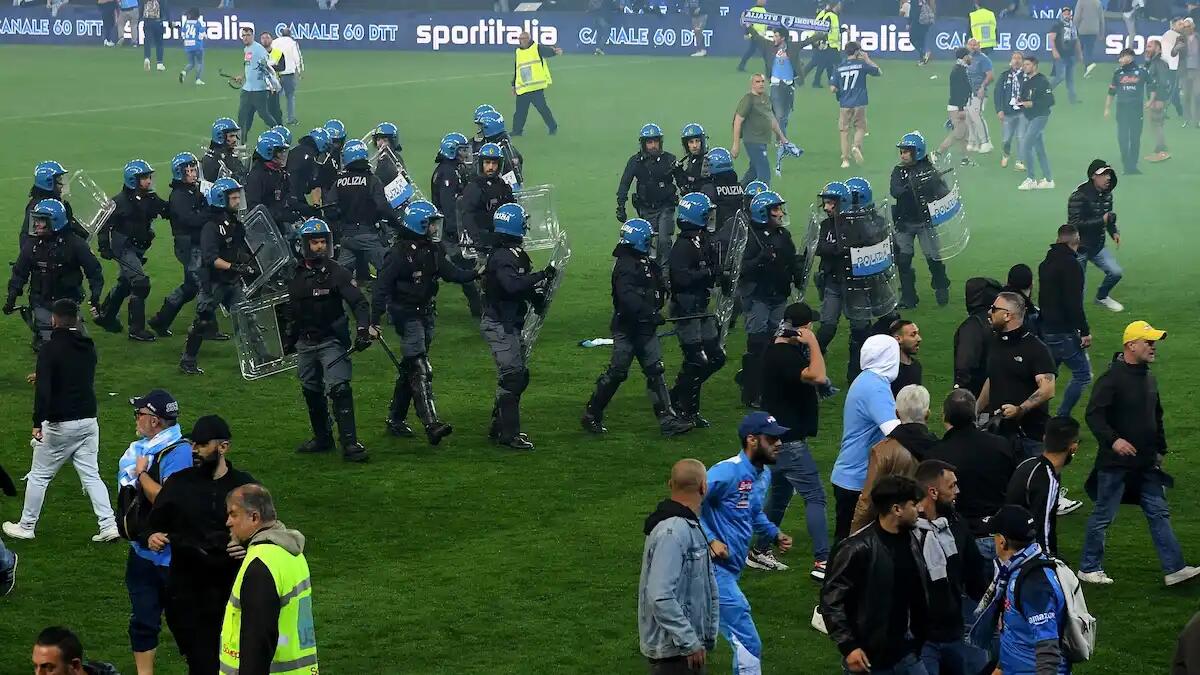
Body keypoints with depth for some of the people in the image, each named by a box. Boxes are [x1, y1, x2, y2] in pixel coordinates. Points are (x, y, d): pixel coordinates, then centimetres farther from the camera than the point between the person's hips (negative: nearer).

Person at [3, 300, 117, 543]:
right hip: (88, 421, 5)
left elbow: (43, 390, -24)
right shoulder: (89, 347, 7)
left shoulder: (50, 349, -14)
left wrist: (38, 423, -23)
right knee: (91, 475, 9)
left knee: (39, 476, 9)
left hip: (59, 424, -5)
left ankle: (26, 526, 19)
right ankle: (108, 525, -2)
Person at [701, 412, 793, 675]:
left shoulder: (764, 474, 8)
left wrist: (774, 534, 9)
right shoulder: (727, 472, -21)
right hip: (716, 568, -9)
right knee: (748, 643, -9)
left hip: (732, 569, 9)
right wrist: (710, 540, -24)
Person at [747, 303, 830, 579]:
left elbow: (815, 377, 18)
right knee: (815, 496, -10)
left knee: (780, 494, 20)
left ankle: (760, 551, 29)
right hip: (789, 440, -11)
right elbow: (817, 376, -37)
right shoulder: (783, 356, -22)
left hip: (780, 438, 11)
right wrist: (812, 342, -26)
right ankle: (822, 562, -12)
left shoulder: (778, 350, 10)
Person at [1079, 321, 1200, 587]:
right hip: (1115, 464, -8)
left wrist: (1160, 449, 22)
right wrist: (1113, 440, -31)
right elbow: (1094, 415, -20)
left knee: (1159, 513, 5)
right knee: (1103, 516, 3)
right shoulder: (1111, 378, -14)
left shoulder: (1149, 379, 12)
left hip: (1146, 465, 8)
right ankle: (1089, 568, 15)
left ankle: (1175, 569, 6)